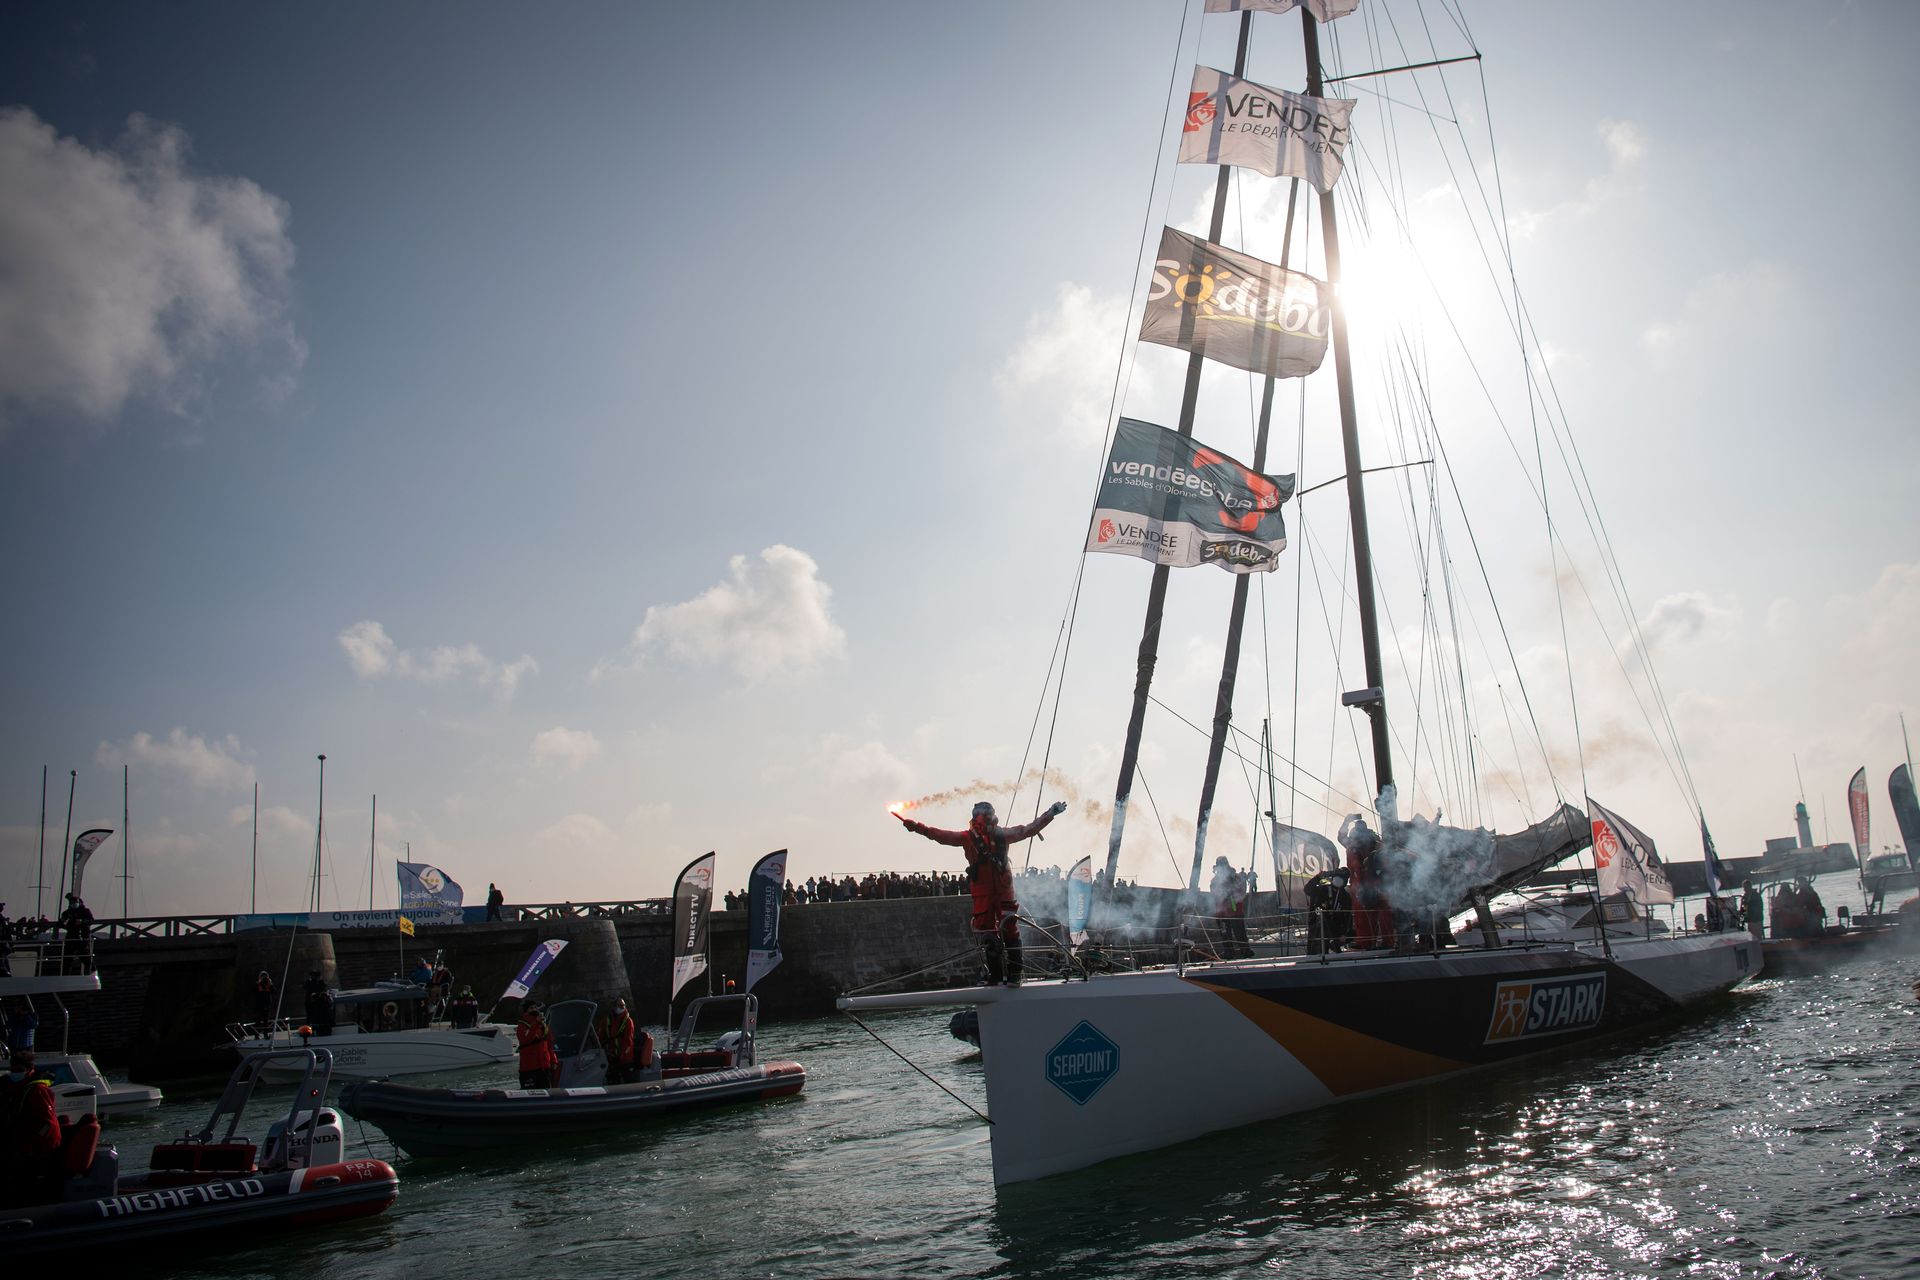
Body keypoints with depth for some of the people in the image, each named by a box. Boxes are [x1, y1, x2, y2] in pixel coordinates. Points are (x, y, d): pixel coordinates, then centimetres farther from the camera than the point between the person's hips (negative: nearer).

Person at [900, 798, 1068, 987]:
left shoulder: (1002, 834, 3)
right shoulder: (968, 837, 1)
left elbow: (1029, 829, 9)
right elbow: (941, 835, -2)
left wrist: (1051, 814, 8)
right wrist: (917, 827, -9)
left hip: (1004, 890, 0)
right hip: (982, 893, 1)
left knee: (1010, 928, -8)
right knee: (987, 933, 4)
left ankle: (1015, 972, 1)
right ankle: (995, 974, 14)